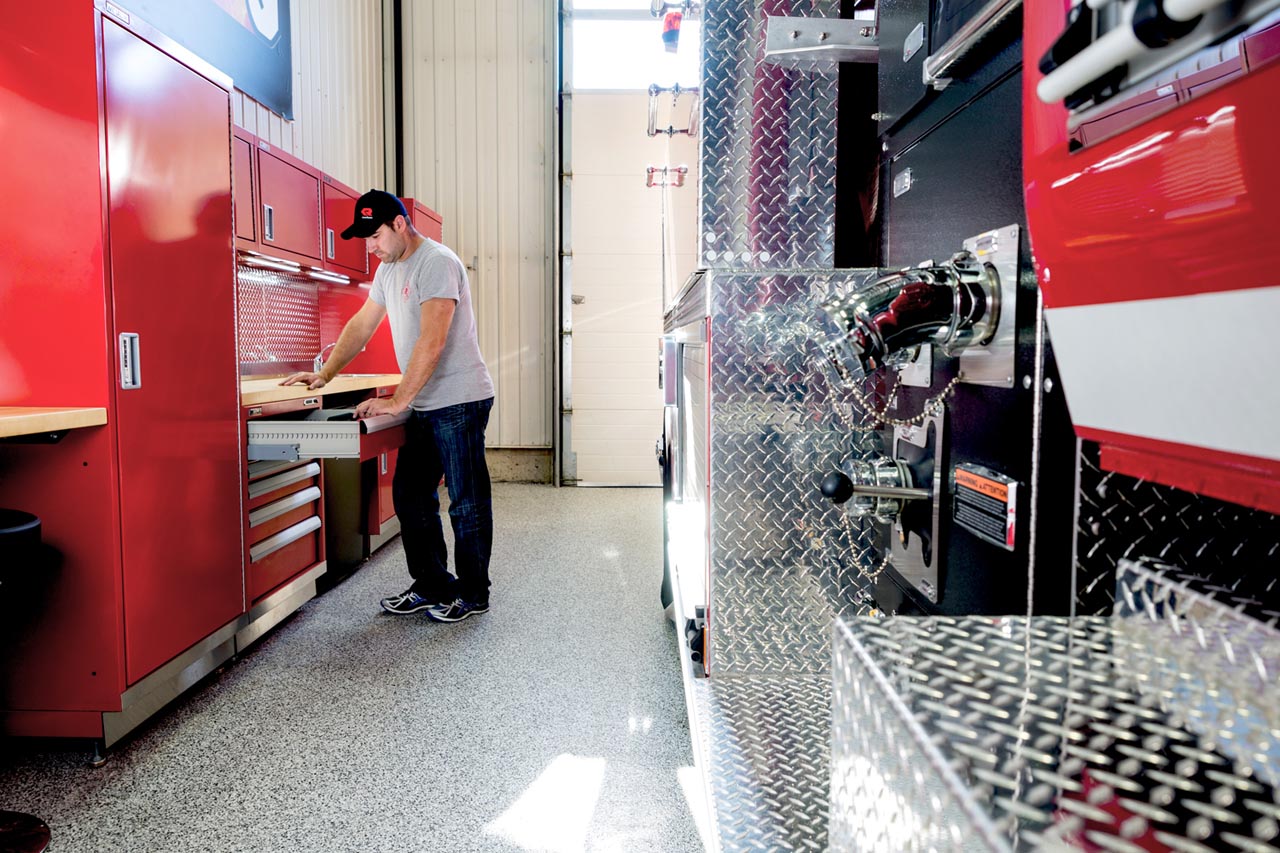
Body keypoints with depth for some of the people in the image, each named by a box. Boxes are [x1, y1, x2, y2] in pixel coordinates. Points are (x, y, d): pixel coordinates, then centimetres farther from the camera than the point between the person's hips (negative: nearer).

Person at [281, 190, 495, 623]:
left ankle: (472, 595, 13)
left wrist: (398, 401, -23)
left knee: (467, 502, 0)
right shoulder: (389, 269, 15)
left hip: (459, 401, -10)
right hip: (425, 405, 10)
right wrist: (324, 375, 16)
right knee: (410, 496, 12)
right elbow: (361, 325, 22)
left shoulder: (437, 263, -15)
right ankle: (433, 587, 23)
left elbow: (432, 342, -24)